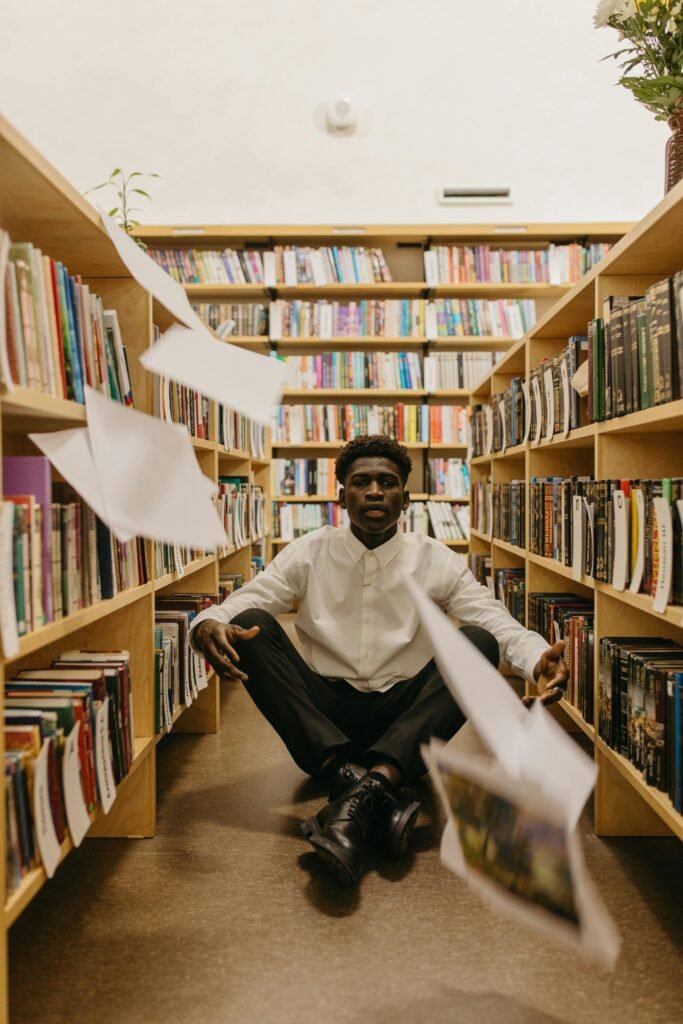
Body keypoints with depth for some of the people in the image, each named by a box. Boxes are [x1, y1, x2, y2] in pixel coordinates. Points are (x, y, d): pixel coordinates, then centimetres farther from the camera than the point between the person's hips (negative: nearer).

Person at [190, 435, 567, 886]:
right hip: (321, 719, 0)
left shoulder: (438, 561, 2)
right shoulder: (309, 554, 2)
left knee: (477, 641, -23)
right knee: (250, 626, -21)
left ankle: (368, 788, -38)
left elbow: (499, 624, -7)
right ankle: (360, 783, -36)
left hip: (406, 722, 0)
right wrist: (208, 625, -31)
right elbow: (244, 602, -6)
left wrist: (539, 658, -30)